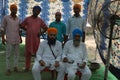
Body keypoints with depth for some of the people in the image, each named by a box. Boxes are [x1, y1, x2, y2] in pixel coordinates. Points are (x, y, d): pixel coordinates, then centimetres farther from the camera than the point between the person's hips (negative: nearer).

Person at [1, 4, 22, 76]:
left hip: (17, 40, 5)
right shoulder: (6, 18, -5)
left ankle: (16, 67, 19)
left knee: (17, 54, 8)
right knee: (8, 55, -1)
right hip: (9, 40, -4)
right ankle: (8, 69, 6)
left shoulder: (18, 19, 8)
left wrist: (20, 37, 14)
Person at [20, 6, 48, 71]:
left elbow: (45, 28, 13)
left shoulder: (40, 20, 6)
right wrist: (28, 30, 3)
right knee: (28, 53, 5)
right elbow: (22, 26, 11)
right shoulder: (27, 19, 4)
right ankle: (27, 67, 14)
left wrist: (41, 33, -1)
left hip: (36, 39, 0)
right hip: (28, 38, 0)